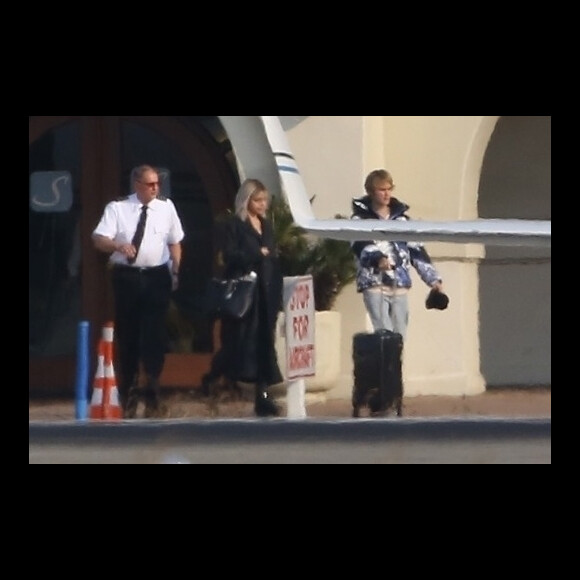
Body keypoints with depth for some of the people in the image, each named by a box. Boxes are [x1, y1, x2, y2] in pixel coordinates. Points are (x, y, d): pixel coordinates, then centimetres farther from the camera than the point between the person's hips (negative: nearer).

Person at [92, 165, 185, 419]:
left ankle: (152, 392, 5)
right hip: (127, 276, -1)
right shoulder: (117, 208, -4)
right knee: (127, 333, 7)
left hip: (157, 276, 1)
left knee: (154, 332, -2)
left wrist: (176, 271, 5)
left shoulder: (166, 207, 3)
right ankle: (128, 390, 21)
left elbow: (174, 242, 11)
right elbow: (99, 239, -12)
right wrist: (118, 245, -32)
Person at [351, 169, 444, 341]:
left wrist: (433, 278, 9)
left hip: (400, 286, 5)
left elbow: (416, 250, 17)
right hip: (375, 284, -5)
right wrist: (377, 258, -38)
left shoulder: (401, 217, 15)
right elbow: (360, 245, -17)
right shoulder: (361, 218, 2)